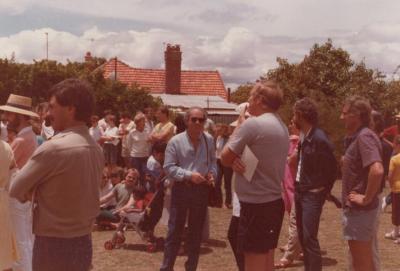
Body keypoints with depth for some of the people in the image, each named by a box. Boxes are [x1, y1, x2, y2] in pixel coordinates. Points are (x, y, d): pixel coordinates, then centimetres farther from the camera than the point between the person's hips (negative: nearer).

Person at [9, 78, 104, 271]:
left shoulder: (53, 148, -20)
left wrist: (34, 192, 7)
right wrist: (41, 192, 6)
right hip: (83, 243, 7)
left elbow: (16, 190, -10)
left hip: (53, 245, -7)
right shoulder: (96, 150, 4)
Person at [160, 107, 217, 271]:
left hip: (202, 190, 3)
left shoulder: (209, 140, 2)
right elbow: (169, 167, -9)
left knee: (196, 232, 13)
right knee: (175, 231, 3)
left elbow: (213, 161, 14)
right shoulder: (176, 141, -8)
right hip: (182, 189, -3)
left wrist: (212, 173, -7)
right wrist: (189, 175, -19)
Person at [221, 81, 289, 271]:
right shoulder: (282, 127, 13)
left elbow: (225, 157, -8)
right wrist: (237, 161, -7)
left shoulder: (252, 124, -17)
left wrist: (239, 126, 2)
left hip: (256, 204, -9)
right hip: (274, 201, 9)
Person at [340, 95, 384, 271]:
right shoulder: (356, 137, 12)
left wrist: (366, 198, -23)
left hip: (360, 209, -10)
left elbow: (377, 170, -32)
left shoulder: (364, 136, -19)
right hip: (357, 208, 10)